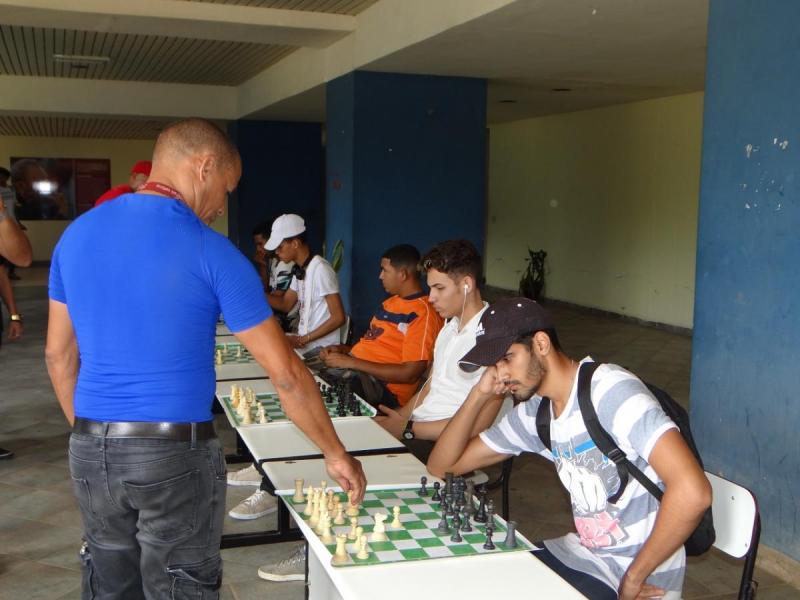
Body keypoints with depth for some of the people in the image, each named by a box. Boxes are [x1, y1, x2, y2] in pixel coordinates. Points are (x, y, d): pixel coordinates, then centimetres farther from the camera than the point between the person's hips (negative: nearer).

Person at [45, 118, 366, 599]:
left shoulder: (77, 235, 3)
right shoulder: (212, 252, -13)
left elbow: (59, 355, 11)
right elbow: (286, 373, -11)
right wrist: (336, 455, -1)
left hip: (89, 452, 6)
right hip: (175, 453, -5)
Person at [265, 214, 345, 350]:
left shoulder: (320, 269, -19)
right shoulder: (299, 270, 10)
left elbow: (338, 318, -20)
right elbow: (285, 304, 15)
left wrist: (302, 340, -19)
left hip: (321, 349, -8)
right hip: (306, 346, 8)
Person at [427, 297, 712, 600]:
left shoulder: (610, 390, -21)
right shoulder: (534, 414, 2)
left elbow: (692, 492, -29)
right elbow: (442, 466, 8)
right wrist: (479, 395, -7)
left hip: (642, 573, -7)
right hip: (581, 553, 7)